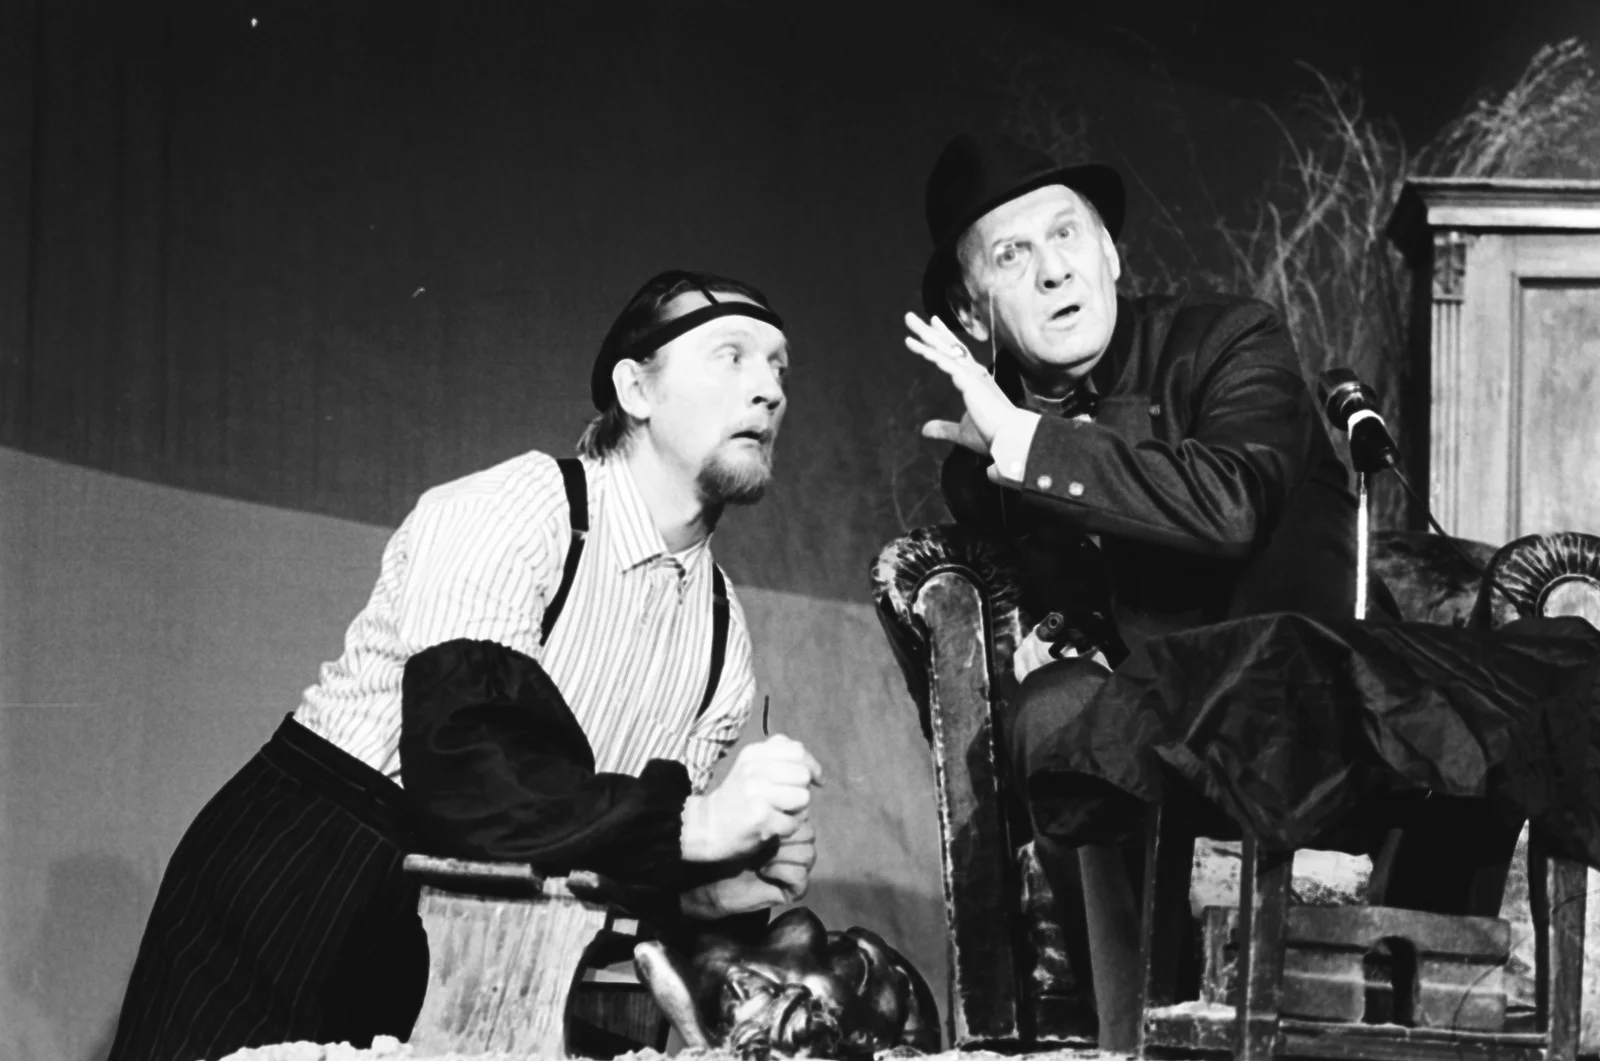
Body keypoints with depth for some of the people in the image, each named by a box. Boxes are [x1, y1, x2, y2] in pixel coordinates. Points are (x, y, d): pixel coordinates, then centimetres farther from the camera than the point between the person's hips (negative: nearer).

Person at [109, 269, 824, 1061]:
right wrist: (692, 821, -29)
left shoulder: (723, 637, 5)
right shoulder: (509, 512, -15)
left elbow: (615, 851, 6)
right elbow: (462, 768, -27)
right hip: (288, 912, -6)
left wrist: (707, 889, -14)